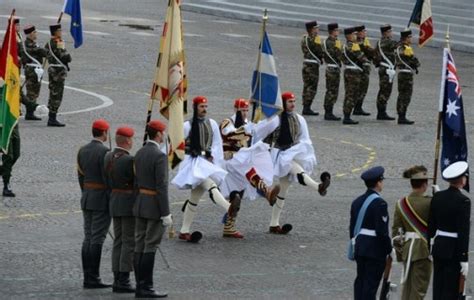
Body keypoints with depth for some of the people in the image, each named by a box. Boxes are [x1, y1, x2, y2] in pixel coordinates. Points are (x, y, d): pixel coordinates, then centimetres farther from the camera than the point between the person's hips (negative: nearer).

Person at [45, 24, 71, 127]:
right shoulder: (59, 44, -18)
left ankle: (51, 118, 18)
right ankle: (53, 119, -4)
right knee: (57, 96, -5)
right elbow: (67, 58, -18)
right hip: (59, 71, -9)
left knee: (53, 95, 14)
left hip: (52, 69, 9)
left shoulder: (48, 43, 10)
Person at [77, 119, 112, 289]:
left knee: (88, 238, 9)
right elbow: (107, 178, -18)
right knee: (97, 239, -6)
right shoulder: (104, 151, -16)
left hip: (87, 198, 8)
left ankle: (87, 277, 9)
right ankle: (93, 278, -7)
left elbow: (81, 176, 13)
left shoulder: (82, 151, 8)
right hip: (101, 200, -8)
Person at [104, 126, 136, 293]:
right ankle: (124, 281, -5)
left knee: (119, 241, 11)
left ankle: (117, 280, 11)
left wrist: (114, 198, 18)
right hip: (130, 203, -8)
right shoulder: (129, 160, -18)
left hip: (114, 202, 8)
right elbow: (137, 183, -16)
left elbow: (107, 181, 11)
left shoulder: (108, 157, 6)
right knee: (129, 242, -4)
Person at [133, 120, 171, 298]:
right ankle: (146, 288, -5)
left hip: (140, 203, 8)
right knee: (150, 247, -5)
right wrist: (166, 214, -17)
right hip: (154, 205, -8)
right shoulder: (159, 156, -17)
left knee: (140, 246, 8)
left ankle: (140, 287, 10)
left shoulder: (139, 153, 9)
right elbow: (161, 186, -20)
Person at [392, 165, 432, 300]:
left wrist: (399, 251, 14)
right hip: (423, 249, -6)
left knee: (407, 285, 16)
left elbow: (396, 230, 6)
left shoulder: (401, 203, 4)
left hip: (407, 248, 6)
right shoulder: (429, 203, -15)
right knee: (419, 286, -2)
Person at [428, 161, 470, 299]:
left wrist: (430, 246, 18)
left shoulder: (437, 197, 4)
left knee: (438, 287, 12)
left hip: (438, 247, 6)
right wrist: (464, 259, -14)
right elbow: (463, 232, -17)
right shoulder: (463, 201, -15)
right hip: (454, 251, -6)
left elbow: (431, 224, 9)